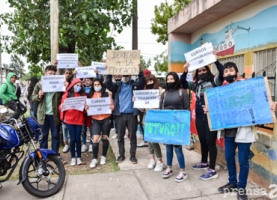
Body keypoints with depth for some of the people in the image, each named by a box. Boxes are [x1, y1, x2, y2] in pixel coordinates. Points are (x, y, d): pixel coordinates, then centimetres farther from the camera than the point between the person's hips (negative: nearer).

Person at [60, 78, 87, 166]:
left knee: (78, 138, 3)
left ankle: (79, 158, 12)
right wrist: (62, 107, -15)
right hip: (69, 119, -1)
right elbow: (62, 106, 4)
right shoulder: (67, 94, 4)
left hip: (79, 119, 1)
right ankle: (73, 158, 13)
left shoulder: (83, 95, 9)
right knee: (73, 138, 1)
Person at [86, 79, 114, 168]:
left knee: (105, 138, 9)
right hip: (95, 120, 1)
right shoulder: (90, 95, 8)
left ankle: (103, 157, 25)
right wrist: (86, 108, -13)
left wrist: (110, 107, -21)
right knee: (95, 139, -8)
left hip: (106, 119, -1)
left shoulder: (106, 94, 3)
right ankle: (95, 159, 6)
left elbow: (112, 106, 1)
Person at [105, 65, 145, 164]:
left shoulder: (134, 84, 6)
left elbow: (142, 83, -12)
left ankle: (133, 156, 17)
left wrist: (140, 71, -23)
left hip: (132, 114, -1)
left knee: (132, 136, 6)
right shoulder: (117, 86, 10)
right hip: (120, 114, 2)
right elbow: (108, 84, -5)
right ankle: (121, 155, 22)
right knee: (120, 136, 9)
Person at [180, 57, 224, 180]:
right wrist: (185, 72, -7)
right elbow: (183, 83, 8)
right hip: (199, 117, 6)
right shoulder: (196, 84, 12)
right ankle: (204, 163, 36)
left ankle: (212, 170, 5)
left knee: (210, 141, -4)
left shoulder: (214, 81, -2)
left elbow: (222, 73, -19)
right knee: (202, 140, 18)